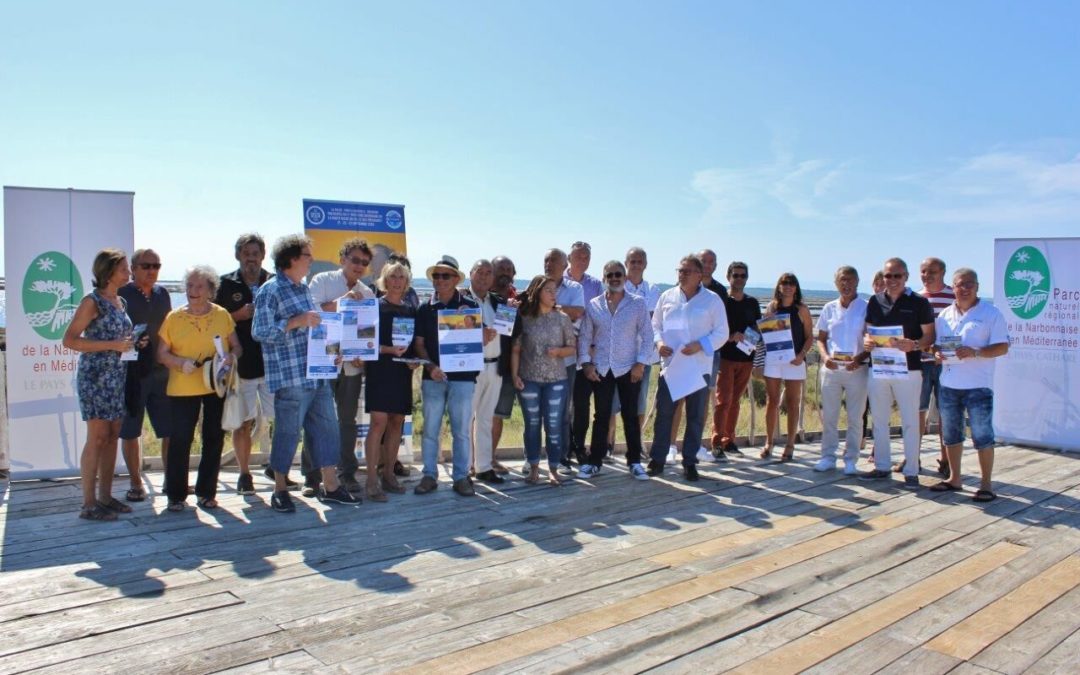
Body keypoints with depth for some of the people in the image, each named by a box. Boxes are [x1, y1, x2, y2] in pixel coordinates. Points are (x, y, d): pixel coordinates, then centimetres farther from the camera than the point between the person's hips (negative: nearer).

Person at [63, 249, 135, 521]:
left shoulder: (120, 301, 13)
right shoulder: (92, 301, -9)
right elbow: (70, 339, -14)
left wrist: (131, 343, 6)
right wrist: (112, 345, -19)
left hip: (118, 376, 8)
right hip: (96, 375, -8)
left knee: (113, 437, 8)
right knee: (98, 437, -6)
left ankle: (105, 496, 16)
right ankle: (89, 504, 1)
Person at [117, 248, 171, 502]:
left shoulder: (162, 293, 11)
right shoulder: (121, 294, -4)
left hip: (161, 371, 4)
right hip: (131, 372, -4)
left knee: (170, 430, 5)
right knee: (130, 432, 7)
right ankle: (136, 483, 20)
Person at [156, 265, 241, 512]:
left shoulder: (222, 315, 5)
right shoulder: (173, 317, 1)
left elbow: (236, 346, 9)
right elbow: (161, 354, 3)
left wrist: (230, 358, -13)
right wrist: (180, 362, -16)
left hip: (216, 387, 2)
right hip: (183, 389, -2)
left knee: (214, 440, 7)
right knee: (180, 440, -3)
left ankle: (206, 492, 19)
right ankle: (176, 495, 10)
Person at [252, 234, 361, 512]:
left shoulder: (304, 289, 17)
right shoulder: (271, 290, -9)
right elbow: (260, 331, -15)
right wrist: (296, 322, -22)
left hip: (317, 373, 8)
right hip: (291, 377, -8)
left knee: (327, 427, 9)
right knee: (288, 433, 0)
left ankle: (330, 486, 18)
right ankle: (280, 490, 16)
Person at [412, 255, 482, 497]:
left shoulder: (470, 306, 3)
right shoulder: (425, 309, 8)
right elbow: (419, 343, 7)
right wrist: (431, 367, -10)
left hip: (462, 376, -2)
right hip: (433, 377, 2)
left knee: (461, 430, 3)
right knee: (430, 429, 5)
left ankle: (461, 477, 12)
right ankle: (429, 475, 15)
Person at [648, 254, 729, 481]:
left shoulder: (712, 299, -1)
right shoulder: (667, 296, 6)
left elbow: (721, 333, -1)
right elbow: (655, 324, 13)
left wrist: (700, 345, -16)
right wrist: (659, 342, -8)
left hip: (699, 369, -1)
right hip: (670, 366, 1)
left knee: (696, 417, 7)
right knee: (664, 414, 3)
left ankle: (689, 462, 19)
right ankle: (657, 460, 14)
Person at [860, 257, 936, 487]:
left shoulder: (919, 303, -2)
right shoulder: (875, 302, 9)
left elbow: (929, 336, -2)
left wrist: (914, 345, -22)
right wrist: (867, 341, -7)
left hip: (908, 369, -4)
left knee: (910, 421, 1)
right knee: (879, 420, 10)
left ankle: (911, 471, 9)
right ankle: (881, 466, 21)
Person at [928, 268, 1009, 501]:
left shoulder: (991, 313, -3)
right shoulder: (944, 315, 12)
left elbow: (1002, 347, -6)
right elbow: (936, 343, 17)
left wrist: (975, 353, -21)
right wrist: (937, 353, -6)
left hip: (978, 385, -5)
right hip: (949, 384, 5)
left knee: (982, 436, -2)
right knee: (951, 434, 12)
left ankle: (986, 484, 8)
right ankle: (954, 478, 25)